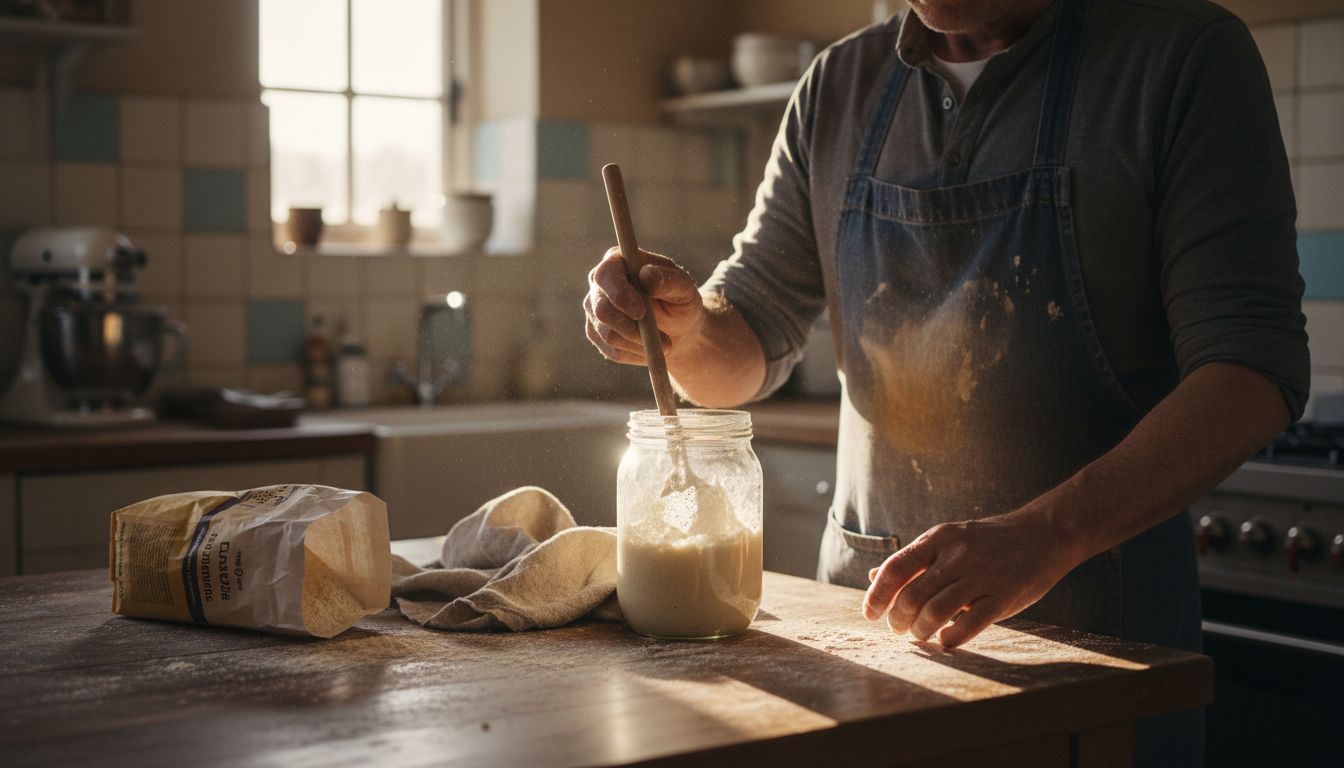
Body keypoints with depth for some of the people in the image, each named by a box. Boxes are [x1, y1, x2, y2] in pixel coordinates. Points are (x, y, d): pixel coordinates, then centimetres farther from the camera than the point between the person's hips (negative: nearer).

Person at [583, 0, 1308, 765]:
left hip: (1092, 613, -4)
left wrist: (1042, 535, -30)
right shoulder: (840, 85, 4)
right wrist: (687, 332, -15)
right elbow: (749, 347, 9)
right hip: (868, 594, 4)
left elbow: (1253, 365, -17)